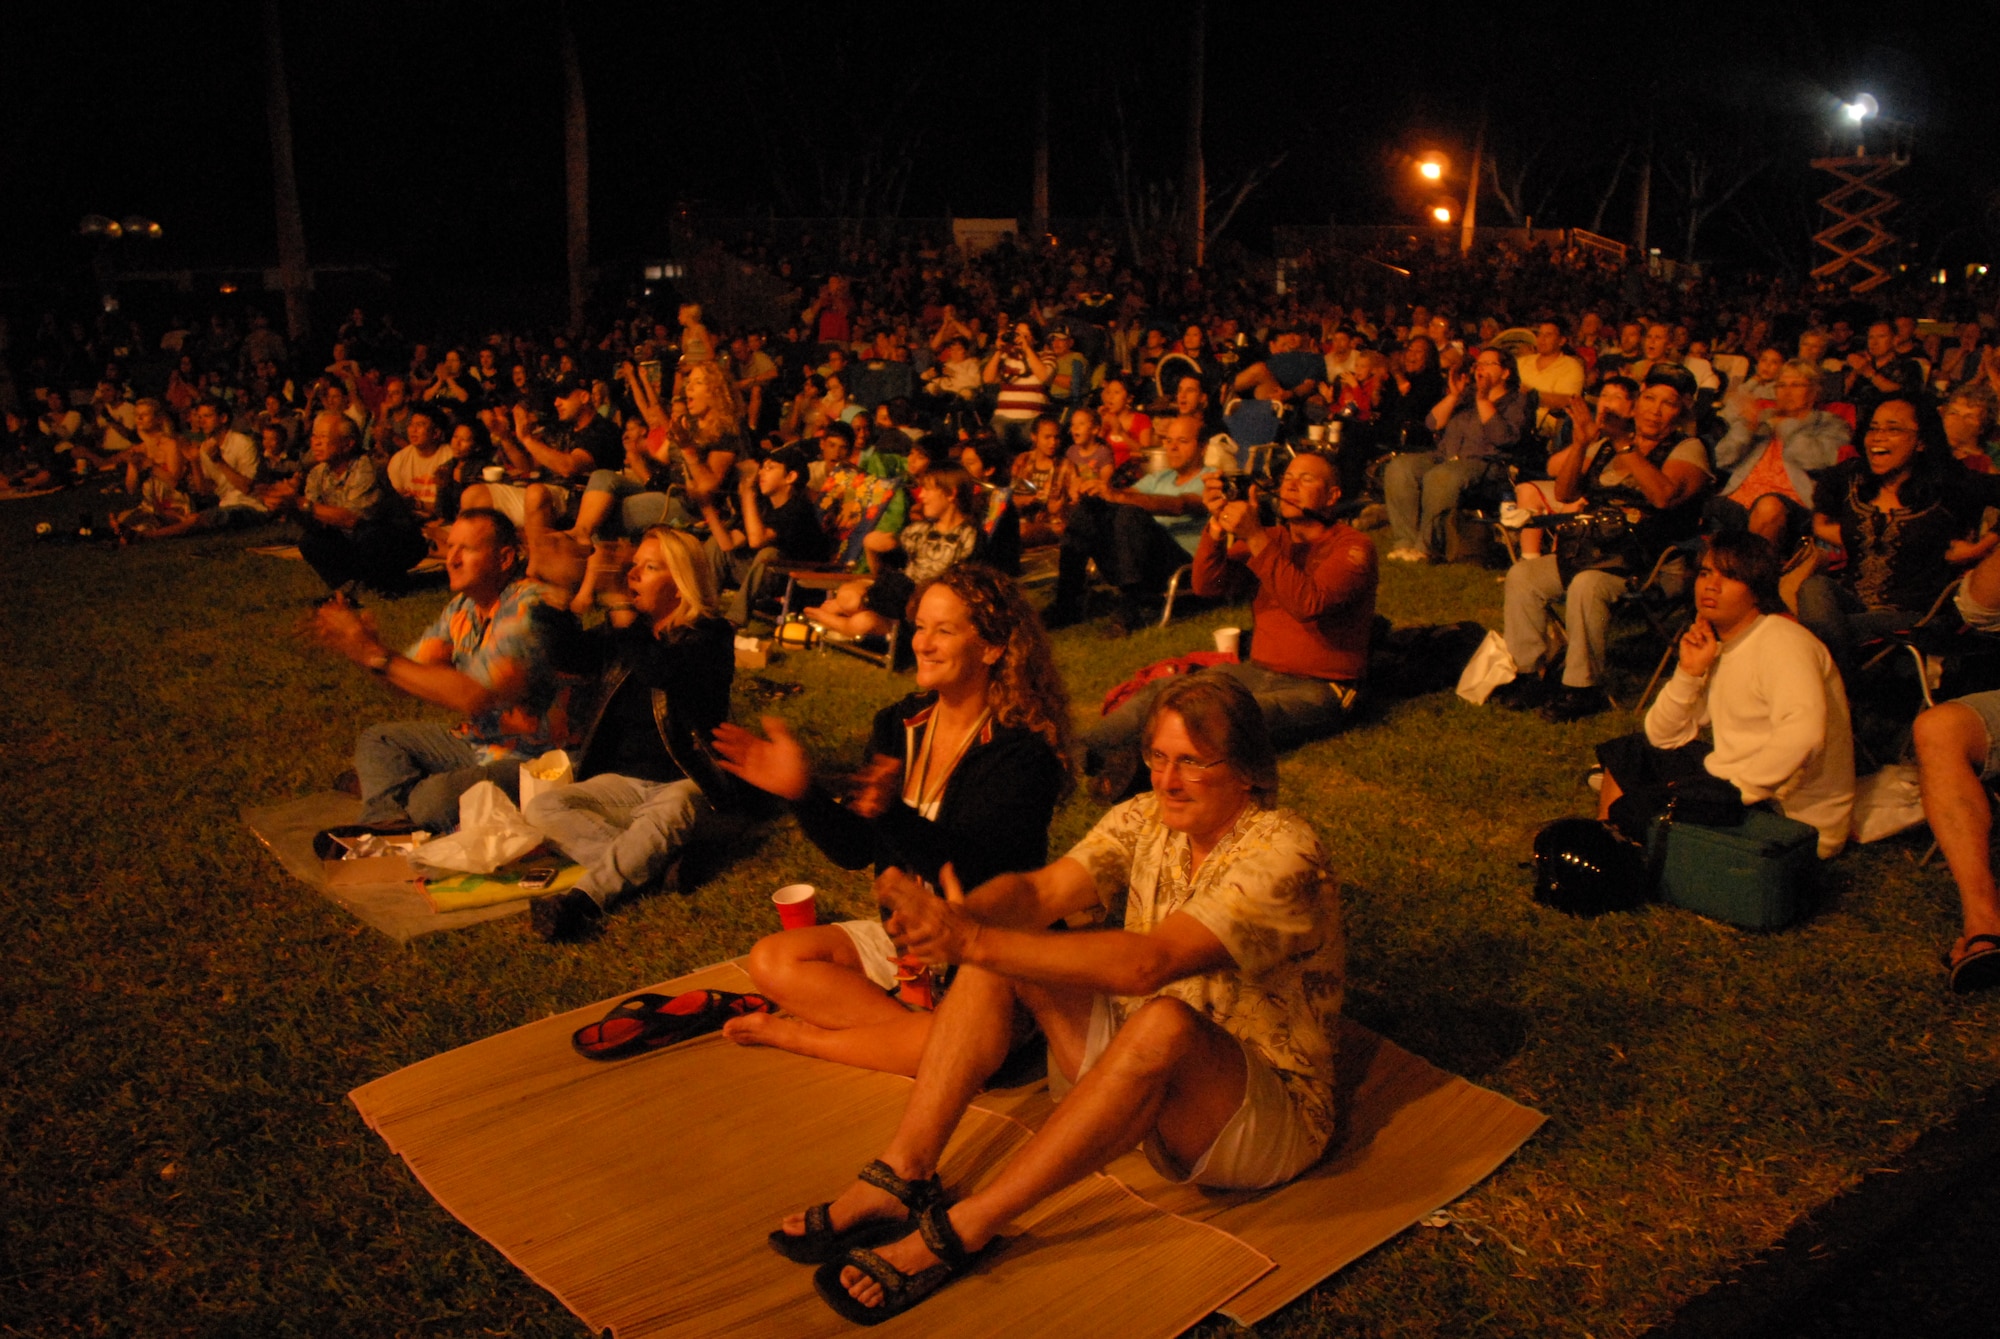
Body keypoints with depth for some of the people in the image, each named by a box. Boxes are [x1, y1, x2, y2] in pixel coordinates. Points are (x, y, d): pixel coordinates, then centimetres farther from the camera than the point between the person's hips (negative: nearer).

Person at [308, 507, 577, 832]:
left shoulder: (530, 607, -21)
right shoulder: (464, 606, 7)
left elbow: (474, 697, -32)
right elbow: (417, 676, 5)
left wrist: (378, 657, -27)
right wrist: (364, 647, -15)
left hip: (533, 760, -10)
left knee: (438, 794, -34)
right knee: (377, 740, 10)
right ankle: (391, 826, -15)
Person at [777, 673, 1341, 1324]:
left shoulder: (1282, 853, -23)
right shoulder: (1147, 820, -1)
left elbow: (1147, 964, -35)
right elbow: (1039, 890, -14)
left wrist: (974, 942, -41)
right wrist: (957, 918, -37)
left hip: (1270, 1117, -7)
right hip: (1141, 1073, 7)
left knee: (1164, 1022, -39)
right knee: (1001, 952, -8)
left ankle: (958, 1233, -30)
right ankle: (902, 1177, -13)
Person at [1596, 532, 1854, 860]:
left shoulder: (1781, 643, -18)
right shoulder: (1718, 647, 9)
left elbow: (1804, 733, -36)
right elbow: (1662, 737, 9)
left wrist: (1739, 790, -29)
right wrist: (1689, 672, -4)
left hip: (1794, 818, -9)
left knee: (1629, 809, -19)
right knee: (1624, 754, 16)